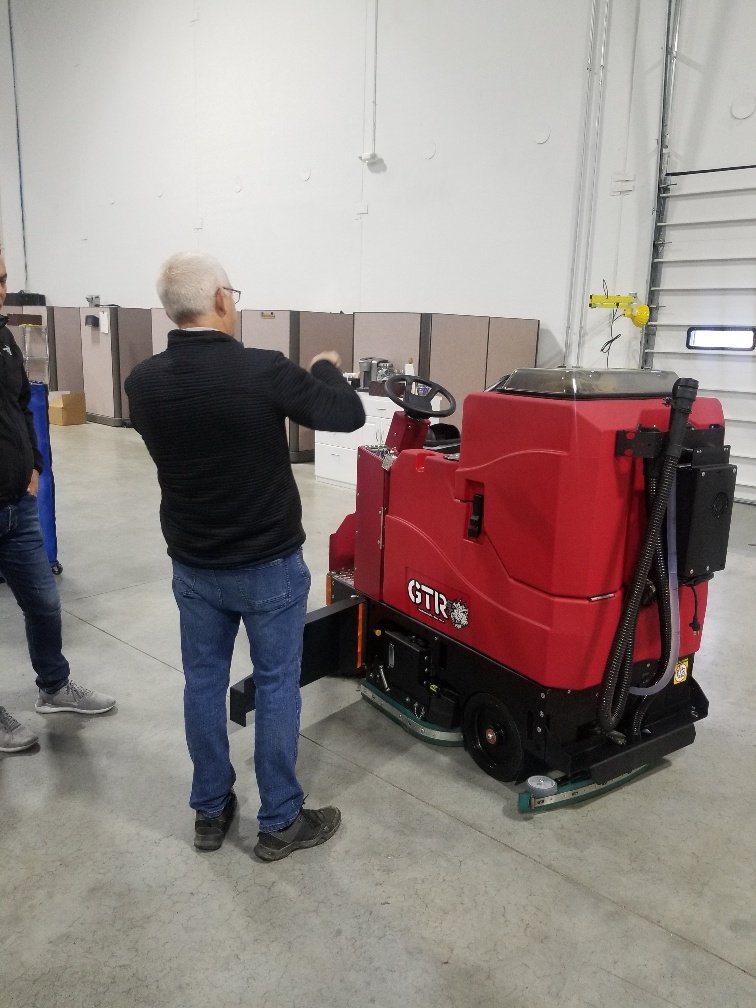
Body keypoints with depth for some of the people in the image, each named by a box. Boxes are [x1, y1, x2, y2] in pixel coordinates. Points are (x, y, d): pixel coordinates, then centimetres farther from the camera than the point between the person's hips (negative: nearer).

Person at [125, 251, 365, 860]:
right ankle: (281, 822, 24)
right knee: (276, 686, 10)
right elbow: (349, 415, -11)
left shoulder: (143, 382, -6)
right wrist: (326, 369, 8)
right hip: (269, 566, -4)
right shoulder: (264, 370, -21)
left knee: (203, 682, 17)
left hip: (193, 566, 5)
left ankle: (211, 813, 33)